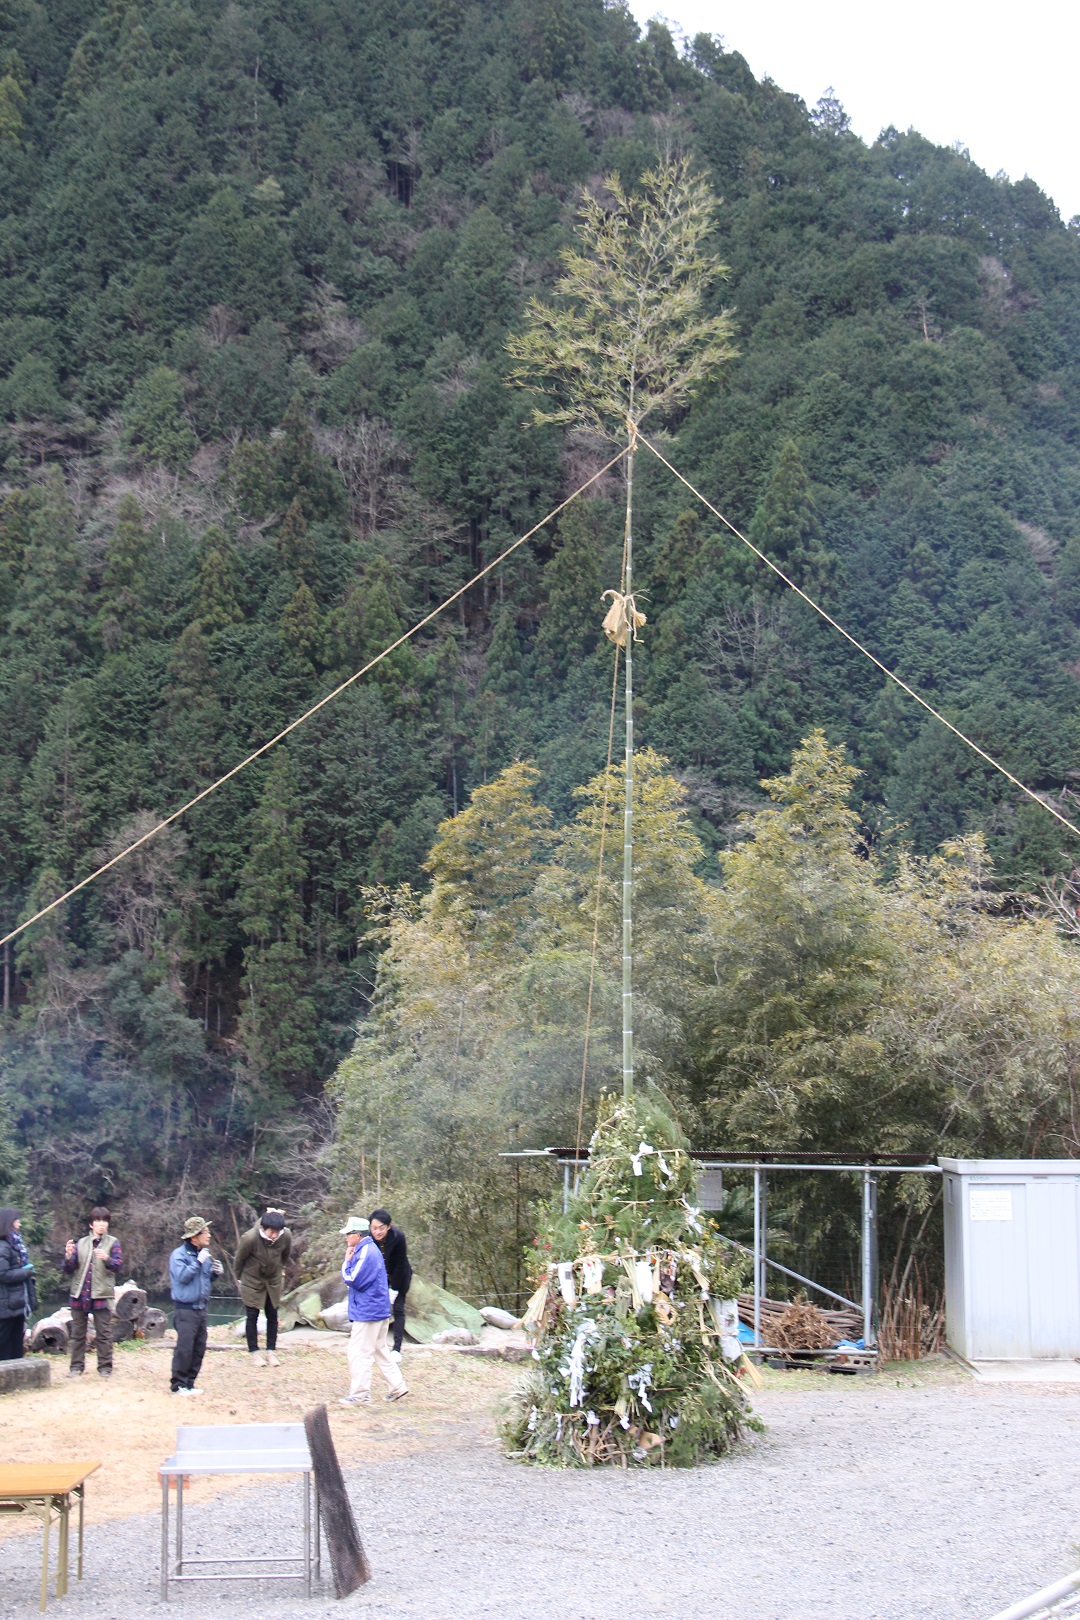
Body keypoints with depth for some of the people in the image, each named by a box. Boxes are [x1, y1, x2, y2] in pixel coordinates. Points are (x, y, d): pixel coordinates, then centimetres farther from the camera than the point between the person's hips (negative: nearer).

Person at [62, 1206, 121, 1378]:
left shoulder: (112, 1242, 5)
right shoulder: (81, 1243, 11)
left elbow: (118, 1265, -8)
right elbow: (67, 1270, 7)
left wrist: (107, 1259, -28)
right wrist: (68, 1256, -14)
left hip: (102, 1295, -2)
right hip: (80, 1294, 3)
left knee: (104, 1333, 0)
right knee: (78, 1333, 7)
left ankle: (105, 1368, 6)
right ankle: (76, 1367, 15)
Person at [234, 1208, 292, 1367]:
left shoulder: (286, 1236, -23)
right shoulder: (250, 1238, -33)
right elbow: (239, 1260, -13)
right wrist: (239, 1278, 0)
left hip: (273, 1280, 3)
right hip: (252, 1281, -3)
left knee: (272, 1316, 9)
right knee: (252, 1316, 3)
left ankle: (271, 1352, 19)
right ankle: (255, 1352, 15)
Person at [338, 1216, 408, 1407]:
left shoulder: (366, 1252, -18)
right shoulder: (363, 1250, 14)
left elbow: (353, 1280, -21)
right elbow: (348, 1278, 18)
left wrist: (347, 1261, -11)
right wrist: (349, 1261, 3)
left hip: (368, 1312, -11)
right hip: (378, 1310, 11)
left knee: (359, 1353, -5)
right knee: (380, 1350, 17)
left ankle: (359, 1394, -2)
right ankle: (398, 1386, 22)